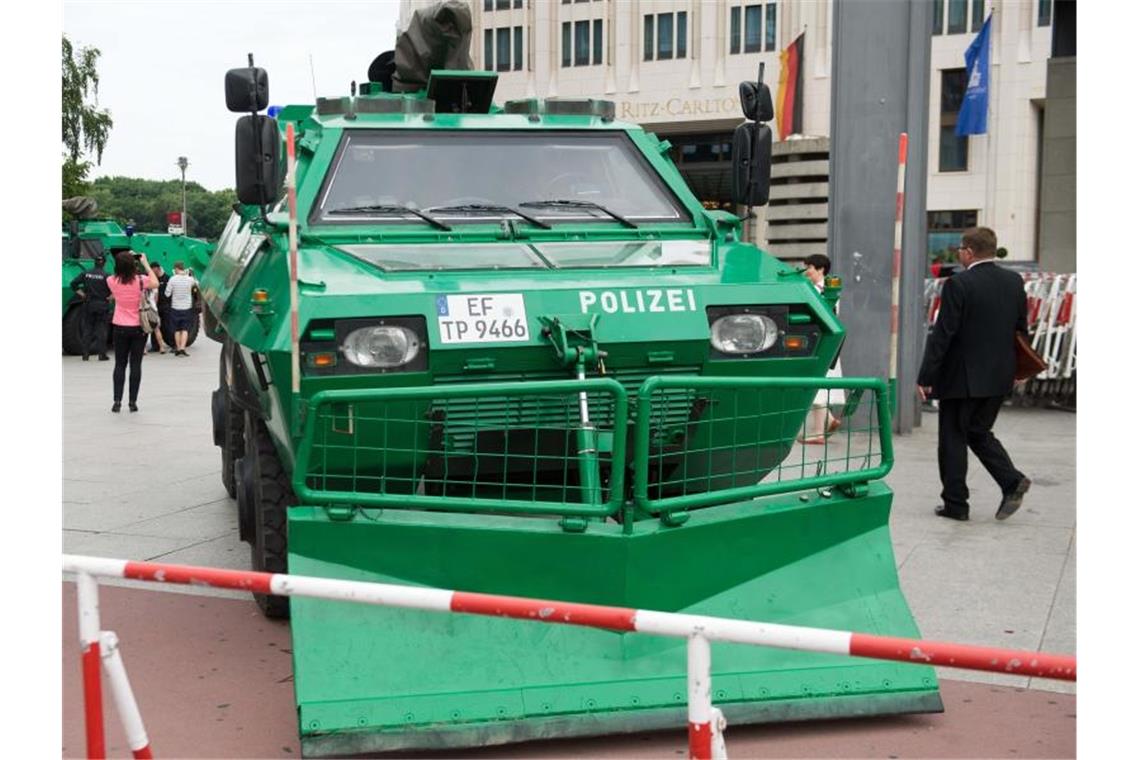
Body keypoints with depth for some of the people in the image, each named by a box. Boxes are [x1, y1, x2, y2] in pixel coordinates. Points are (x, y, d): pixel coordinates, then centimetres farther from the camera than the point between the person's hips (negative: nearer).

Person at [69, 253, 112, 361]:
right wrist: (109, 297, -2)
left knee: (87, 329, 10)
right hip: (102, 305, -3)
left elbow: (74, 284, -1)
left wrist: (81, 294, 8)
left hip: (88, 304, 3)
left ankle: (86, 354, 9)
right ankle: (102, 354, 1)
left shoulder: (86, 274, 0)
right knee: (101, 329, 3)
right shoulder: (105, 276, -11)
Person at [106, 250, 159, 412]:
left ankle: (117, 401, 5)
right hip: (138, 327, -1)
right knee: (136, 364, 5)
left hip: (120, 327, 2)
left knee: (120, 364, 10)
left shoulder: (112, 281, -7)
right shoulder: (140, 281, -15)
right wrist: (145, 264, 2)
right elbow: (156, 283, 0)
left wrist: (123, 260, 13)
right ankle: (133, 402, 5)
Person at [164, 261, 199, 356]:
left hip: (175, 308, 0)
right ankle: (182, 348, -12)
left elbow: (167, 294, -6)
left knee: (177, 329, 12)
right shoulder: (190, 279, -7)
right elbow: (197, 284, 16)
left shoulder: (173, 279, -11)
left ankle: (178, 348, 14)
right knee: (185, 329, 1)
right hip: (187, 308, 0)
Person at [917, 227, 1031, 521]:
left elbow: (943, 334, -16)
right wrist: (1014, 367, 22)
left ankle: (956, 503, 11)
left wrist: (926, 377, -10)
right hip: (999, 376, 6)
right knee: (979, 431, 20)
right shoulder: (1014, 281, 4)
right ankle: (1011, 481, 2)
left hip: (963, 378, -6)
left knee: (953, 438, 6)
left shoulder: (958, 285, -15)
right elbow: (1021, 329, 11)